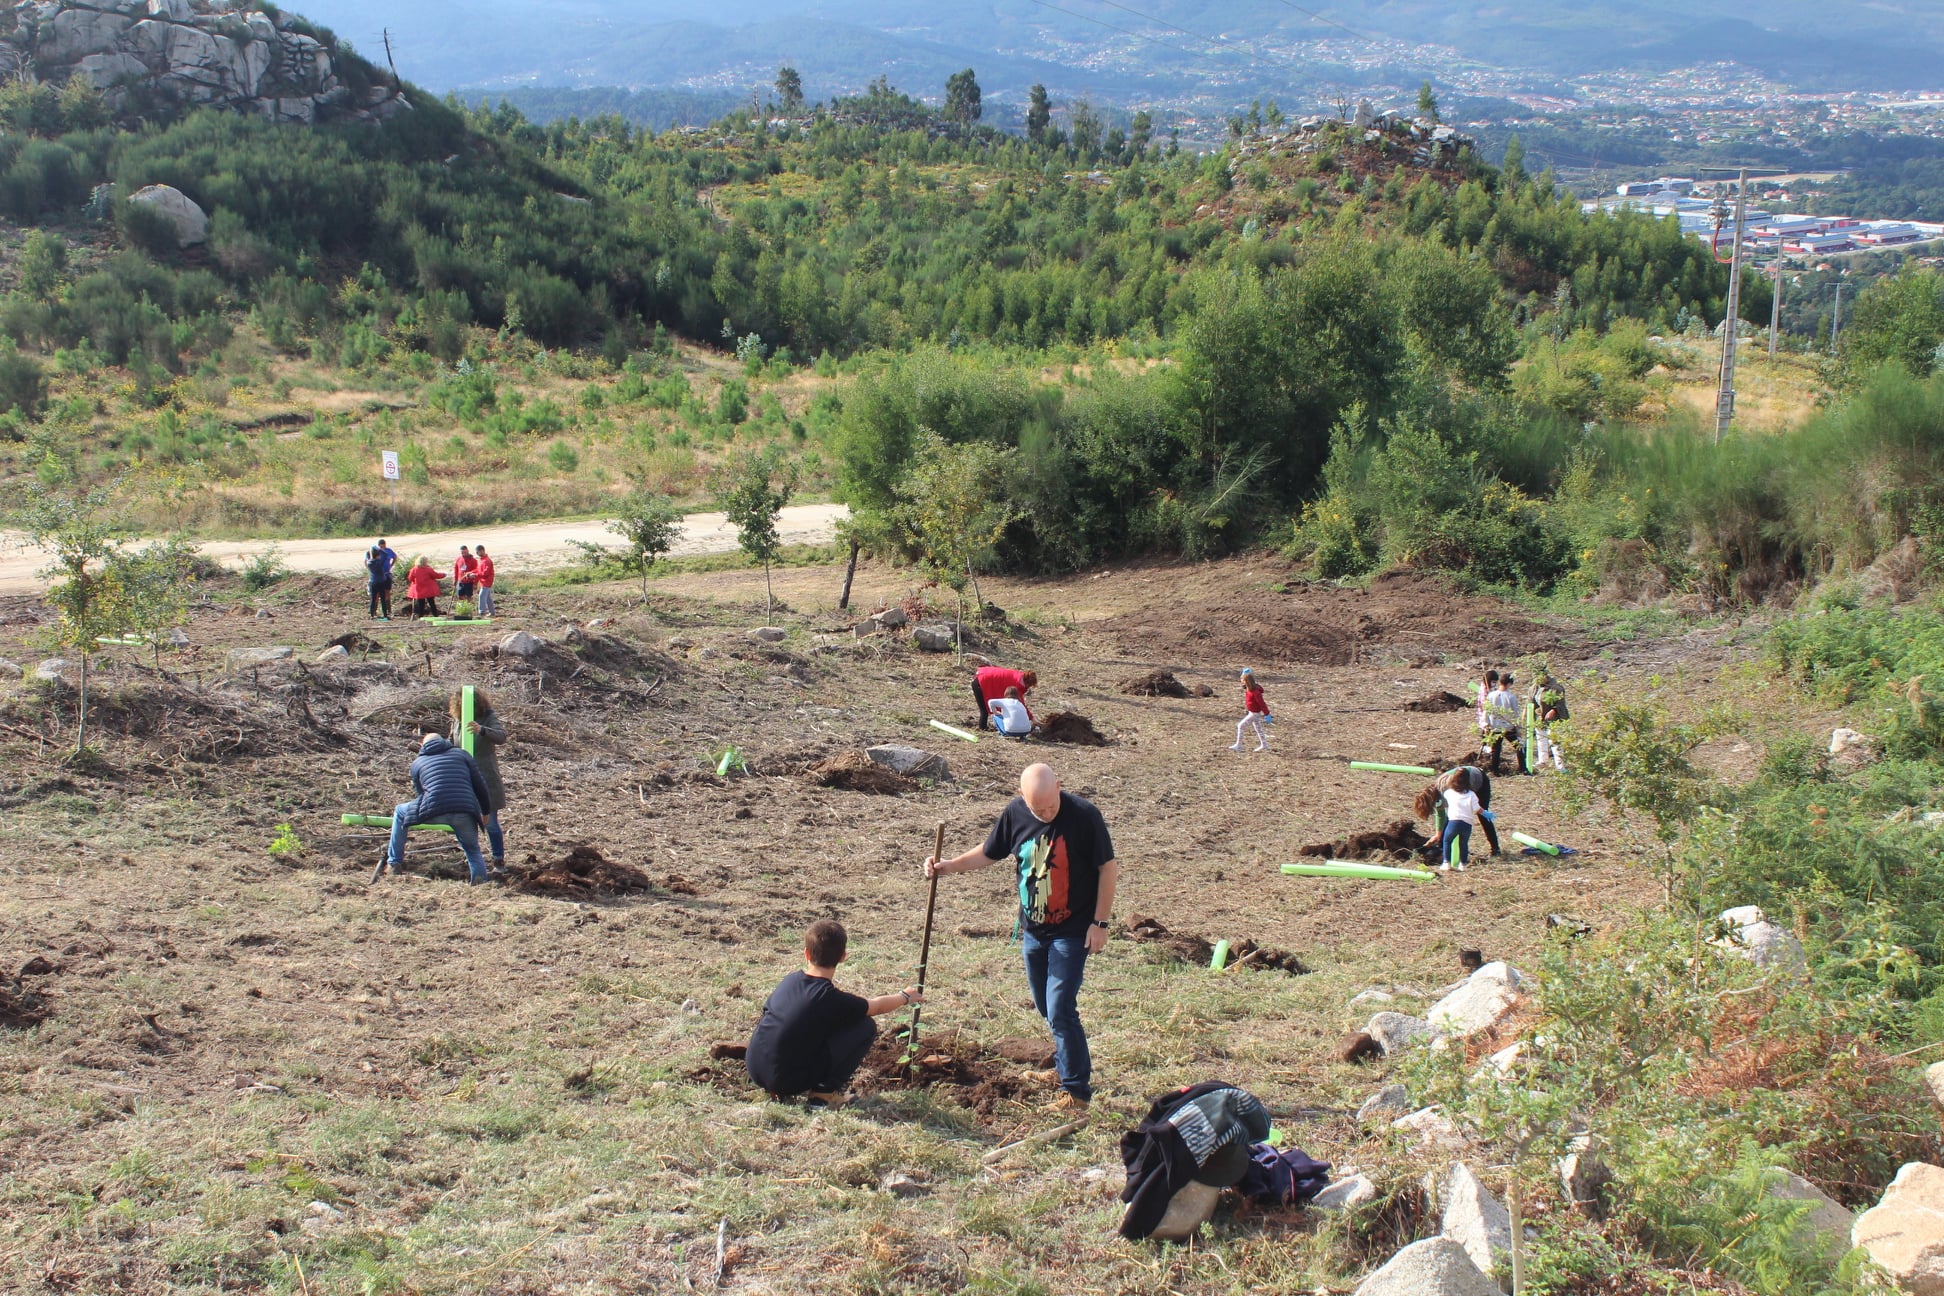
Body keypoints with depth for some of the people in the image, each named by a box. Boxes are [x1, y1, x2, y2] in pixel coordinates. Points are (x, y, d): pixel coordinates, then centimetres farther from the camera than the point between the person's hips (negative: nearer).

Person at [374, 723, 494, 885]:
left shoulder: (417, 763, 24)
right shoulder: (461, 754, 23)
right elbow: (480, 784, 18)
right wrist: (485, 812, 30)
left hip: (435, 811, -1)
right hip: (465, 813, 1)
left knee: (400, 812, 27)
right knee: (473, 851, 21)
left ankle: (394, 863, 26)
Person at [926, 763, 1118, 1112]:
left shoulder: (1083, 815, -19)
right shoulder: (1014, 814, -6)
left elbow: (1108, 868, -11)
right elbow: (989, 853, 10)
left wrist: (1099, 923, -11)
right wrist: (949, 866, -3)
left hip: (1072, 931, -5)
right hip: (1033, 929, 5)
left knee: (1060, 1010, -10)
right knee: (1046, 1007, 16)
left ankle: (1076, 1090, 2)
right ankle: (1065, 1066, 37)